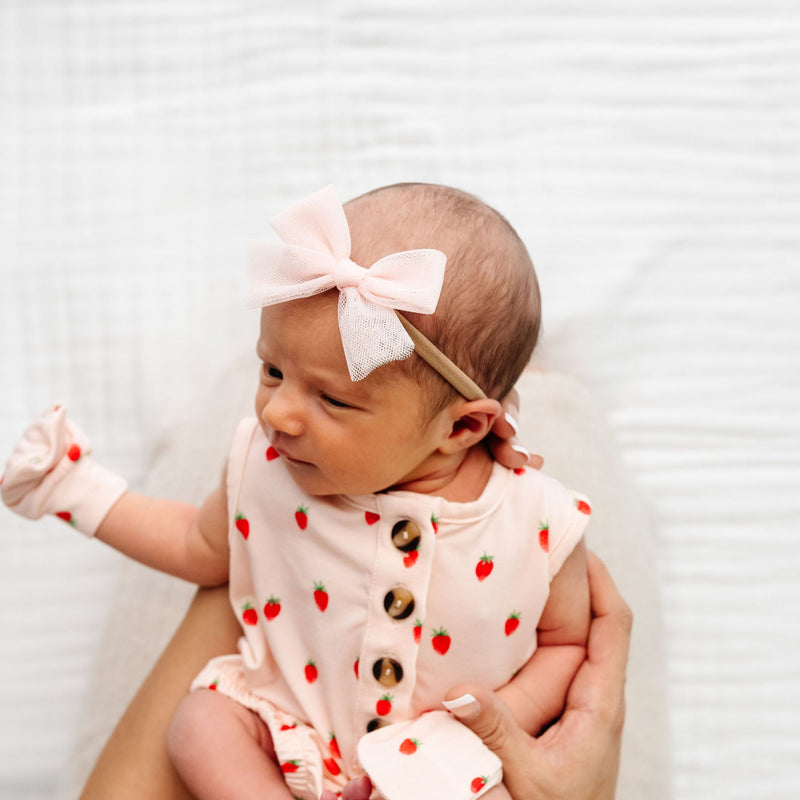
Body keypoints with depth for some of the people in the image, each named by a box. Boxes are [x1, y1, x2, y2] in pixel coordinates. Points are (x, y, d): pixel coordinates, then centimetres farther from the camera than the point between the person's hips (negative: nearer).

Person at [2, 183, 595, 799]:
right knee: (202, 723, -21)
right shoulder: (264, 466, -14)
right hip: (294, 732, 2)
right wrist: (80, 491, 5)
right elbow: (205, 547, 9)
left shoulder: (537, 526, -23)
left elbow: (567, 643, -3)